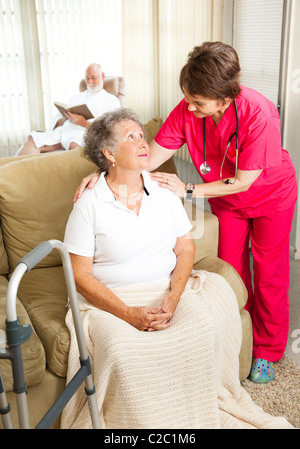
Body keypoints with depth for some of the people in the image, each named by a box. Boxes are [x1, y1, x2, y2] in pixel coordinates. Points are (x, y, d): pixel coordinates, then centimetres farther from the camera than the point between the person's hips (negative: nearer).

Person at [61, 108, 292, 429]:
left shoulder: (164, 194, 6)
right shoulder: (88, 206, -8)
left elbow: (186, 249, 5)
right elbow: (80, 274, -8)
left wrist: (171, 301, -11)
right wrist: (128, 314, -19)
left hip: (166, 290, 4)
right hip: (110, 300, -3)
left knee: (204, 326, -22)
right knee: (121, 351, -31)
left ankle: (199, 417, 1)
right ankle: (138, 420, -1)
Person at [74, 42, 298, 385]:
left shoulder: (258, 114, -35)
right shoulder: (187, 110, -23)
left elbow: (244, 180, -29)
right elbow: (151, 157, -19)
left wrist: (189, 190, -28)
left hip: (271, 196, -4)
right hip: (226, 200, 4)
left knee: (269, 274, 6)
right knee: (231, 268, 11)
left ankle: (268, 351, 25)